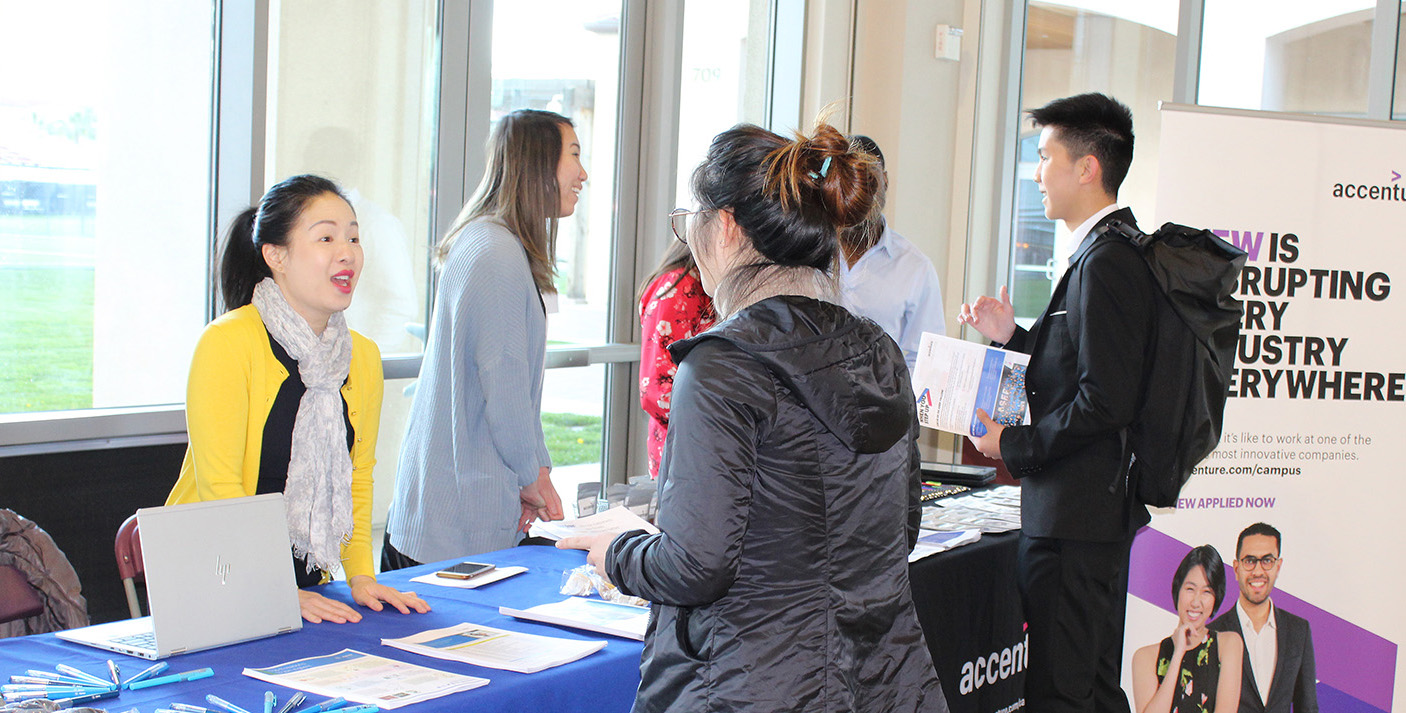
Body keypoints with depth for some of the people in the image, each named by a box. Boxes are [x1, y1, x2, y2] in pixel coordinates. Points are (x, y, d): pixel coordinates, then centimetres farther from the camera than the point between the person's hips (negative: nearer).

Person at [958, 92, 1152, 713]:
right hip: (1104, 505, 11)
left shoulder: (1105, 260, -18)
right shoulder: (1112, 250, 14)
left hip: (1073, 514, -11)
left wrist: (1015, 445, -14)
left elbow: (1105, 400, -23)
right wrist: (1012, 336, 11)